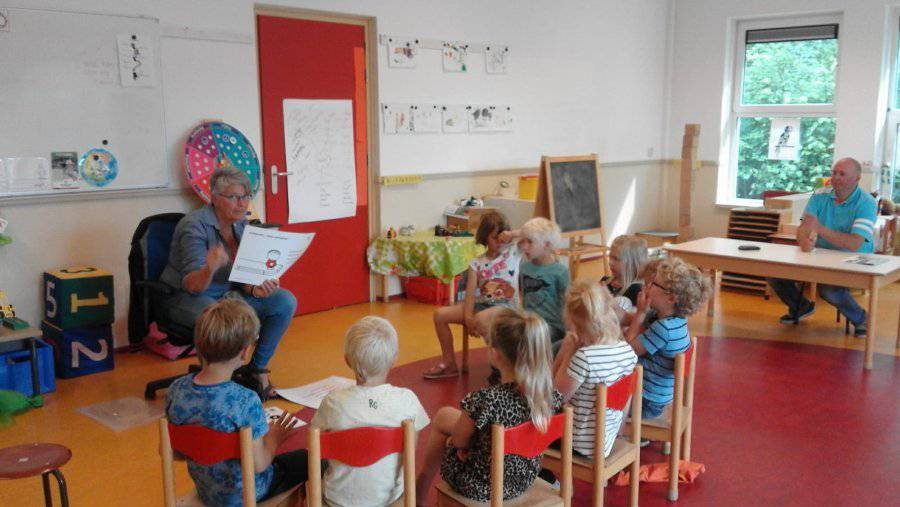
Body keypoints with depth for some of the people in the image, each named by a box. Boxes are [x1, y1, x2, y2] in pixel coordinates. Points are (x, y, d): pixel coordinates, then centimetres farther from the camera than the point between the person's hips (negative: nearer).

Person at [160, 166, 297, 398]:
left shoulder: (241, 224, 1)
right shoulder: (194, 226, -19)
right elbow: (191, 285, -26)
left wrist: (254, 288, -23)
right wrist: (210, 269, -50)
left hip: (228, 292, 7)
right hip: (186, 297, -7)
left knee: (286, 301, -13)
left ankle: (258, 370, 0)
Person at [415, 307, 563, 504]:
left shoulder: (485, 400, -35)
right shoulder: (551, 394, -18)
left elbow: (458, 442, -16)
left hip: (482, 488, -5)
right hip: (525, 481, 5)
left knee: (443, 416, 21)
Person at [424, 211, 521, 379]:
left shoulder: (513, 251, 2)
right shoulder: (476, 263, 6)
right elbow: (470, 292, -5)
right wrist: (468, 317, -19)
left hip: (505, 306, -4)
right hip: (481, 304, 5)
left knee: (480, 319, -37)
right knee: (440, 314, -9)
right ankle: (449, 363, 4)